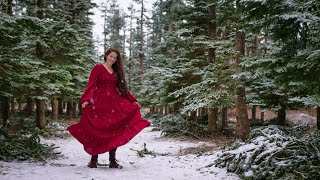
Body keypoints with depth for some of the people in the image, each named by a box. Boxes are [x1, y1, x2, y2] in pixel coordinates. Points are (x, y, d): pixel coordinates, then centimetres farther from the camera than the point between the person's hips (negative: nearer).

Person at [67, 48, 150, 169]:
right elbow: (91, 85, -8)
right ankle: (93, 160, 8)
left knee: (114, 132, 0)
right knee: (97, 131, -2)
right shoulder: (98, 68, 2)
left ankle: (112, 161, 5)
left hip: (114, 104, 5)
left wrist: (133, 101, 15)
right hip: (99, 103, -5)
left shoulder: (117, 71, 18)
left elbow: (122, 88, 20)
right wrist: (86, 99, -23)